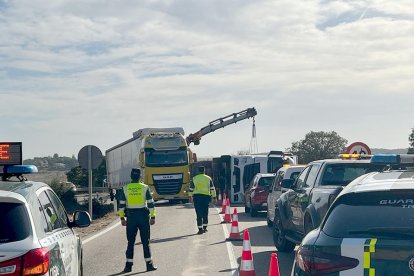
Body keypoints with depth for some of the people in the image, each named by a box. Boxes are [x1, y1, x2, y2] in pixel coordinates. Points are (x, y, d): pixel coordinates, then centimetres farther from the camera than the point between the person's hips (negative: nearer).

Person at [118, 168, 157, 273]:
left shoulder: (125, 189, 1)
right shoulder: (145, 188, -2)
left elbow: (121, 204, 1)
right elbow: (151, 203, -3)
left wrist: (122, 218, 7)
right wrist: (153, 217, 3)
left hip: (131, 217, 1)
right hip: (143, 216, -1)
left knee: (130, 242, 8)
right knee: (145, 242, 4)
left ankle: (129, 265, 7)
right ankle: (149, 264, 4)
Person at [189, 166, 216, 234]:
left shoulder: (194, 178, 6)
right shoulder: (208, 178, 7)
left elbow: (191, 189, 8)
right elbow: (212, 188, 6)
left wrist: (190, 196, 18)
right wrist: (214, 196, 11)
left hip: (196, 196, 0)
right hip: (206, 196, 1)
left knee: (199, 214, -1)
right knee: (205, 213, 12)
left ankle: (200, 229, -5)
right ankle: (204, 227, 16)